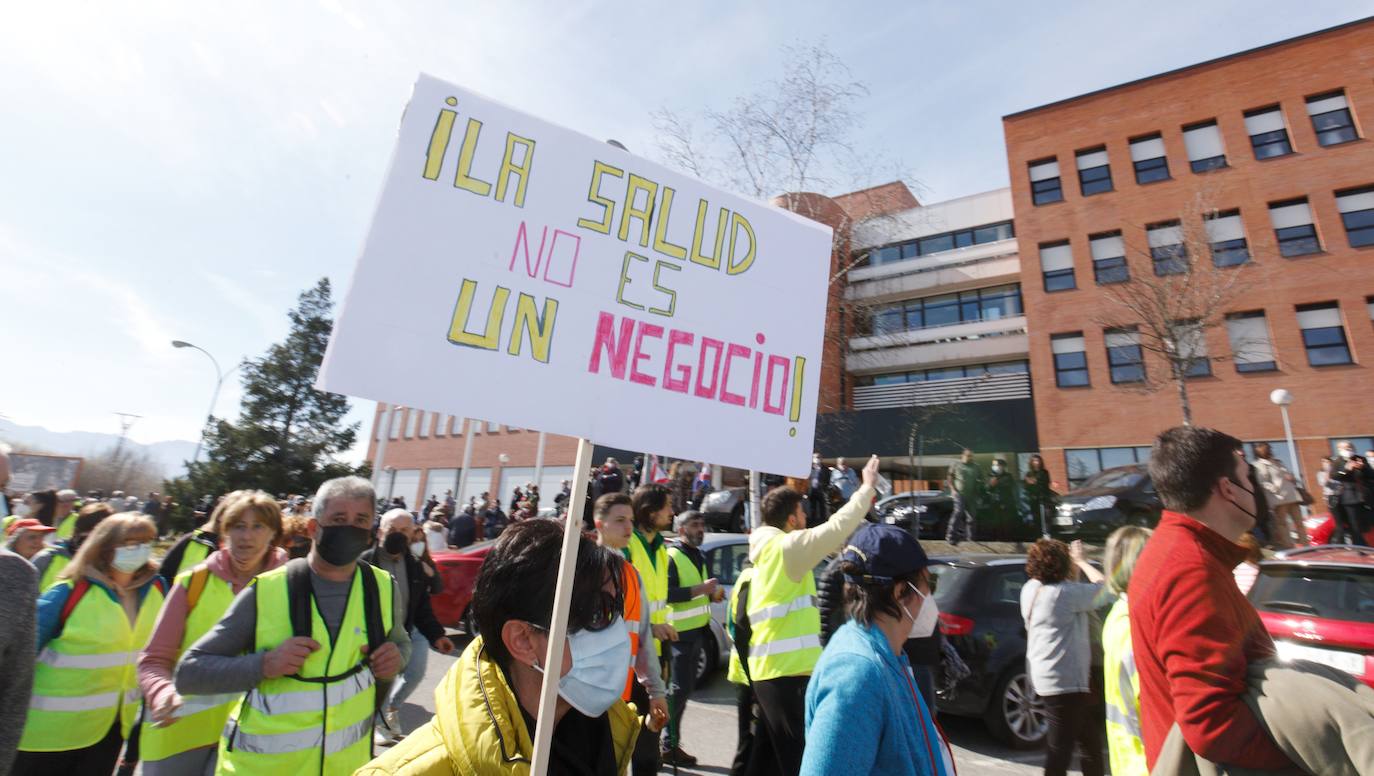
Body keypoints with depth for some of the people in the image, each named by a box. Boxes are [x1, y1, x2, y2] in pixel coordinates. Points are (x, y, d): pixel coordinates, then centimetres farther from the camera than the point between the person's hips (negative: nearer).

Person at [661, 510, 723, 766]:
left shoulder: (698, 556, 16)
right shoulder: (672, 556, -14)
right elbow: (667, 594, -24)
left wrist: (712, 593, 8)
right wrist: (701, 589, -26)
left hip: (696, 631, 9)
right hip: (680, 633, -9)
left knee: (685, 687, 15)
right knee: (679, 688, -3)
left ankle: (671, 743, 27)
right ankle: (668, 745, 12)